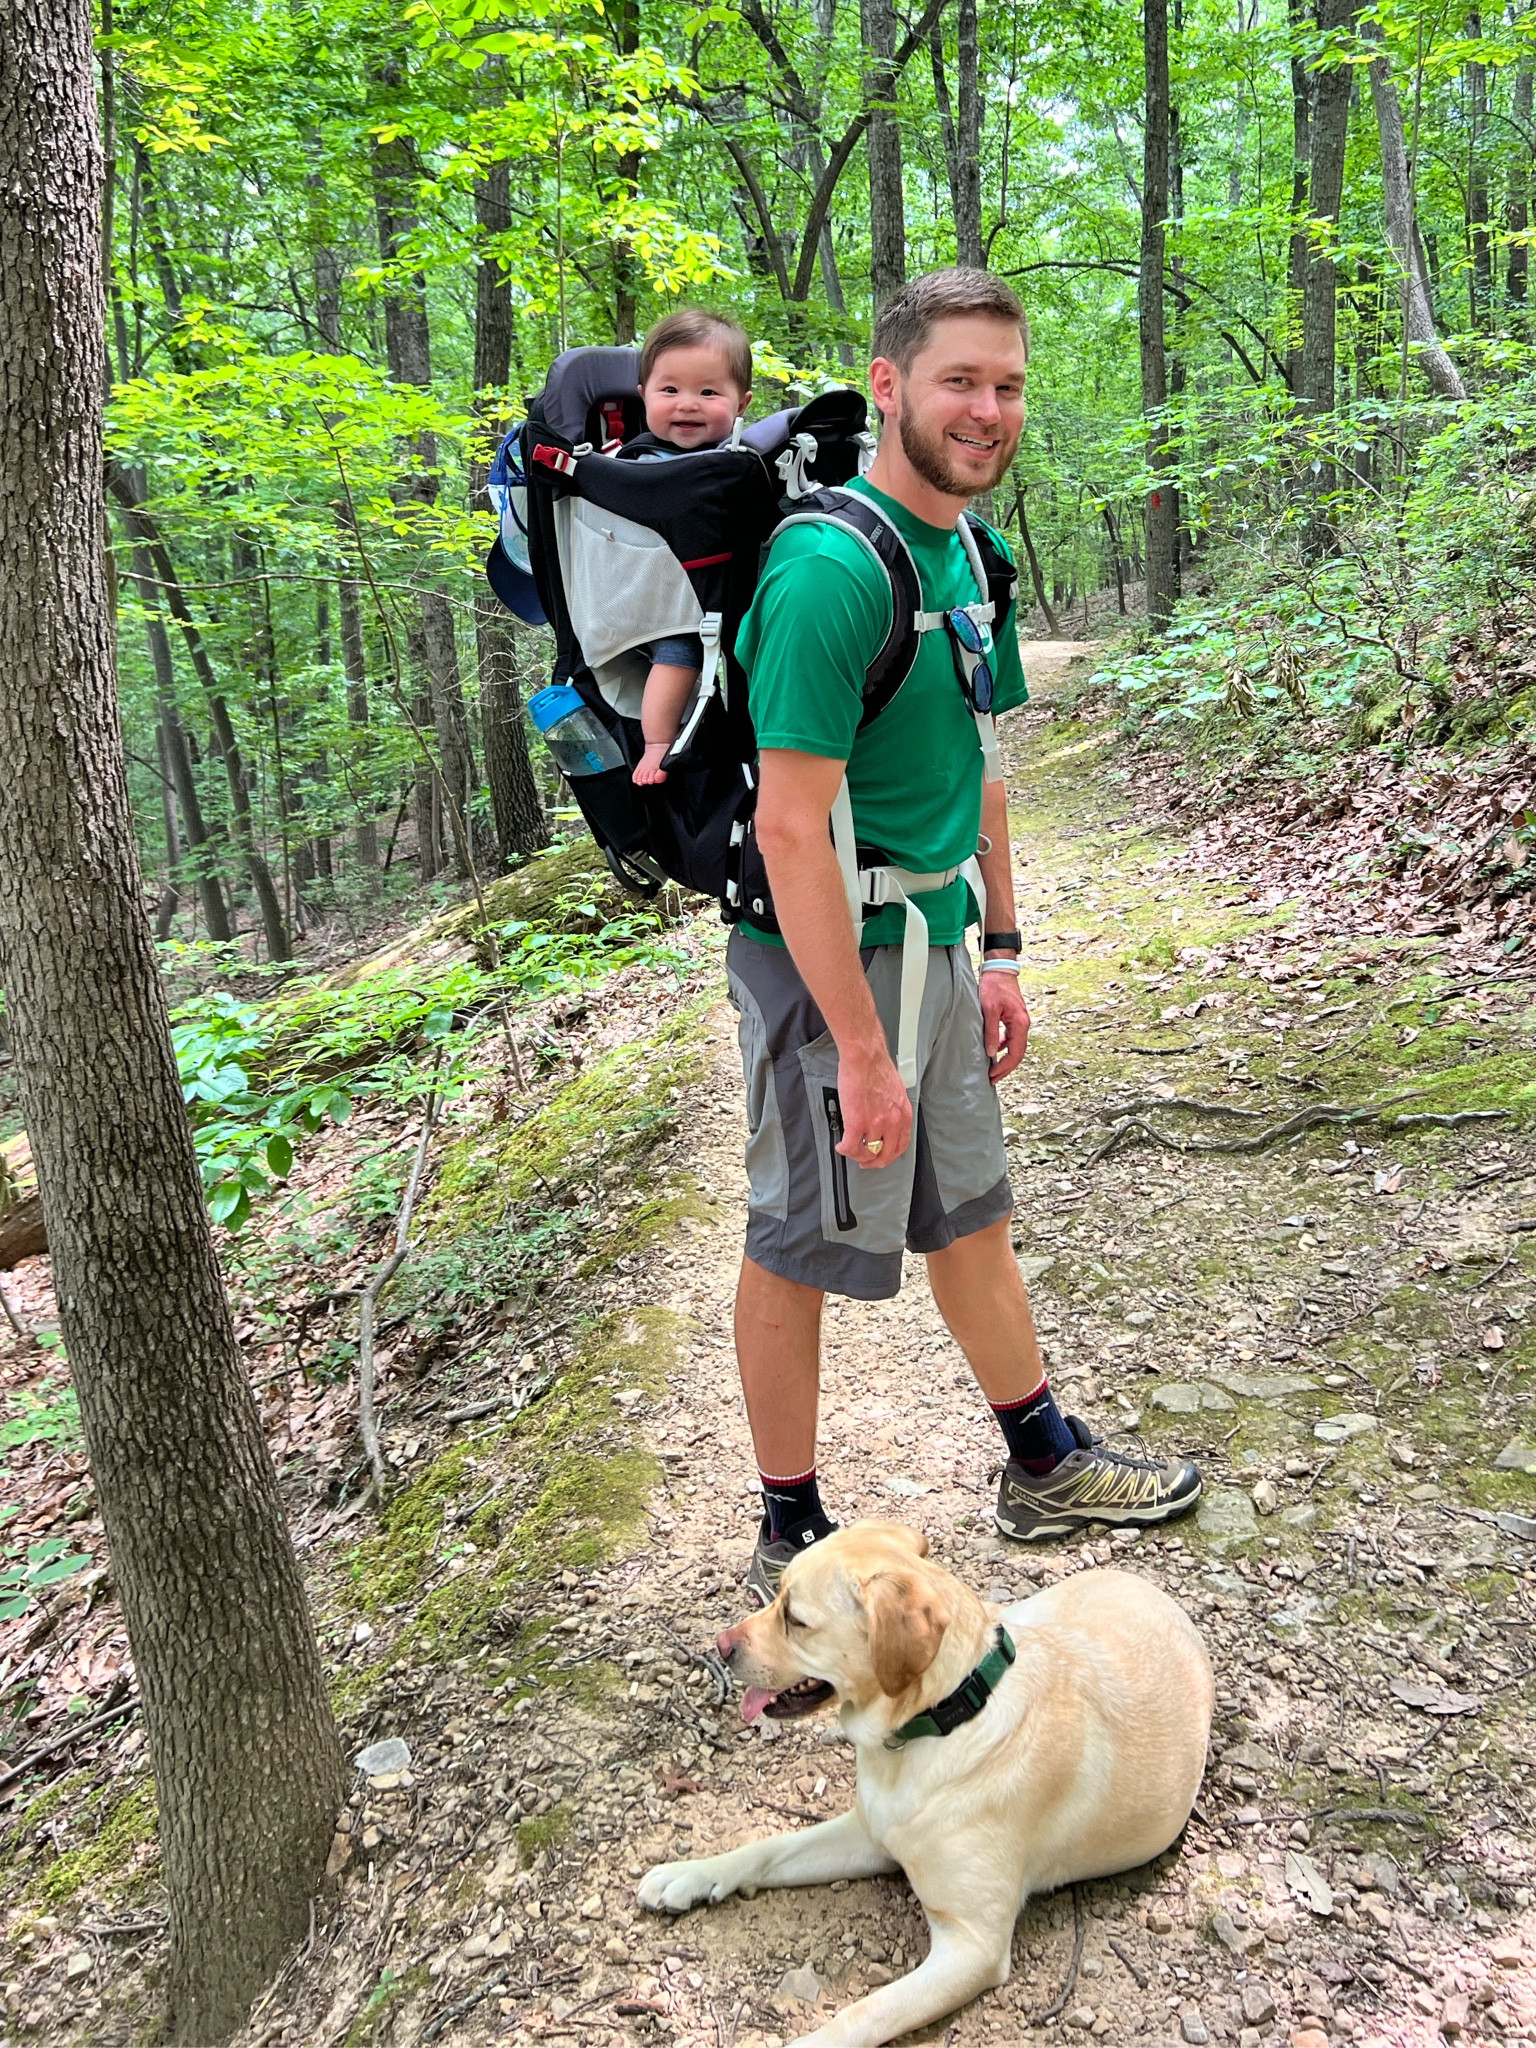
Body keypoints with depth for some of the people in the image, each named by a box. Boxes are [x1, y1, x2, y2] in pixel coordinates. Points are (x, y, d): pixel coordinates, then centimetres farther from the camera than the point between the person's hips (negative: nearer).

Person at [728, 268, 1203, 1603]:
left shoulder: (965, 551, 9)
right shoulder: (832, 568, -21)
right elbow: (790, 830, -25)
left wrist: (999, 954, 16)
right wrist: (863, 1052, -24)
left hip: (933, 941, 9)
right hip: (829, 957, -9)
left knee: (971, 1215, 21)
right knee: (802, 1247, 6)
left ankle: (1048, 1468, 39)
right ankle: (793, 1541, 25)